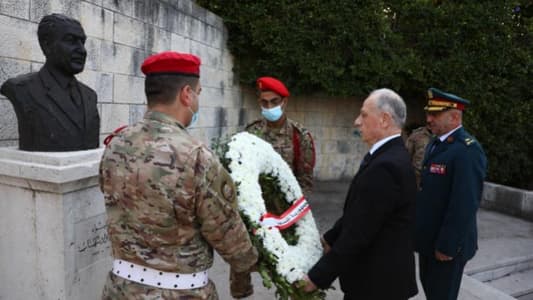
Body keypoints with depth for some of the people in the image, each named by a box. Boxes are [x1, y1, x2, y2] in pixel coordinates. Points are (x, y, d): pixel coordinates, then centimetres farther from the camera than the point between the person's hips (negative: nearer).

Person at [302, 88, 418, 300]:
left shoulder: (385, 166, -27)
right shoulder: (389, 156, 4)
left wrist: (318, 276, -18)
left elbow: (358, 233, -25)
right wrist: (329, 238, 9)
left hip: (377, 280, -8)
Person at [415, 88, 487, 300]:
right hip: (429, 238, 8)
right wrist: (419, 230, 13)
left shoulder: (467, 150, -22)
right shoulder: (436, 143, 8)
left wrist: (447, 245, -22)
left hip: (448, 243, -8)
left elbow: (465, 205, -25)